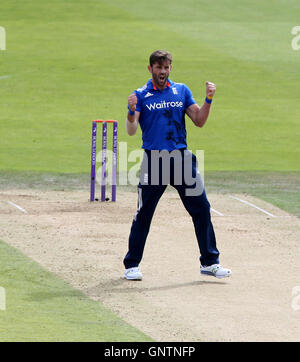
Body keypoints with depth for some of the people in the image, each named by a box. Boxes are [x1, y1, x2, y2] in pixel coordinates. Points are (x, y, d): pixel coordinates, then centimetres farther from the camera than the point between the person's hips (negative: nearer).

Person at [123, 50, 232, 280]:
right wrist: (131, 112, -26)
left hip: (182, 158, 3)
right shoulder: (141, 95, 3)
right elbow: (131, 130, -7)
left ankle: (210, 262, 8)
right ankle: (132, 265, 9)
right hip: (153, 160, -3)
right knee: (143, 215, -1)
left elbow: (199, 121, 8)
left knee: (202, 209, 0)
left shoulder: (182, 91, 12)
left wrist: (208, 100, -6)